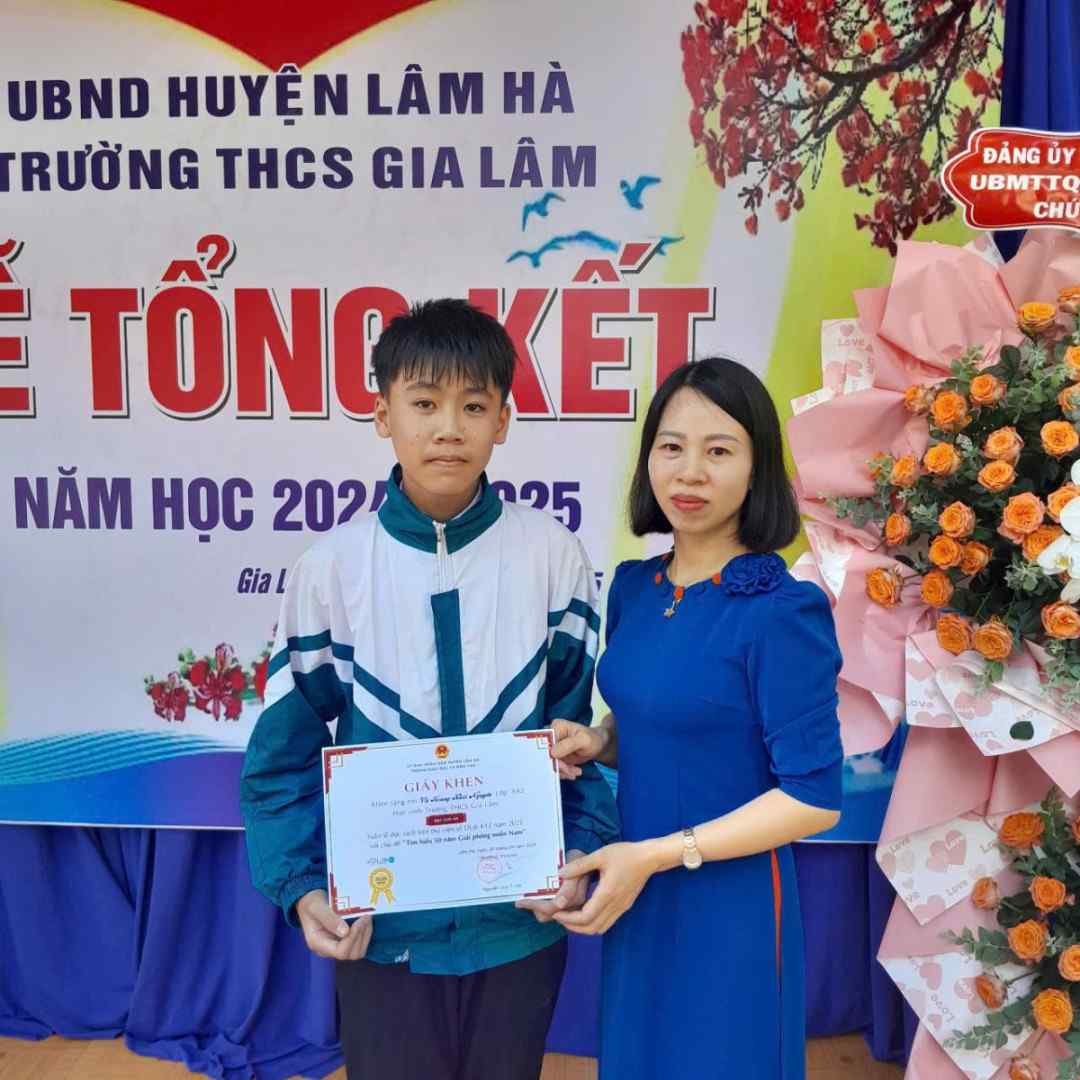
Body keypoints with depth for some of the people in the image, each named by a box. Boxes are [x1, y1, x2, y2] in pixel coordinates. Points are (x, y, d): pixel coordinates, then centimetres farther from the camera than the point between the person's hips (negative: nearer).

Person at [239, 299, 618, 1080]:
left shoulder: (552, 555, -7)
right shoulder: (333, 566, -7)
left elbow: (580, 728, 0)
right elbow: (285, 749, -1)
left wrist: (582, 853, -12)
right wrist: (303, 886, -11)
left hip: (518, 919, 1)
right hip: (381, 923, 0)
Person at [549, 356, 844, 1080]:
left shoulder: (782, 612, -20)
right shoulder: (633, 588, 1)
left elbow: (814, 798, -18)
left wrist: (658, 856, -20)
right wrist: (597, 741, -7)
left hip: (729, 903, -6)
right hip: (636, 897, 6)